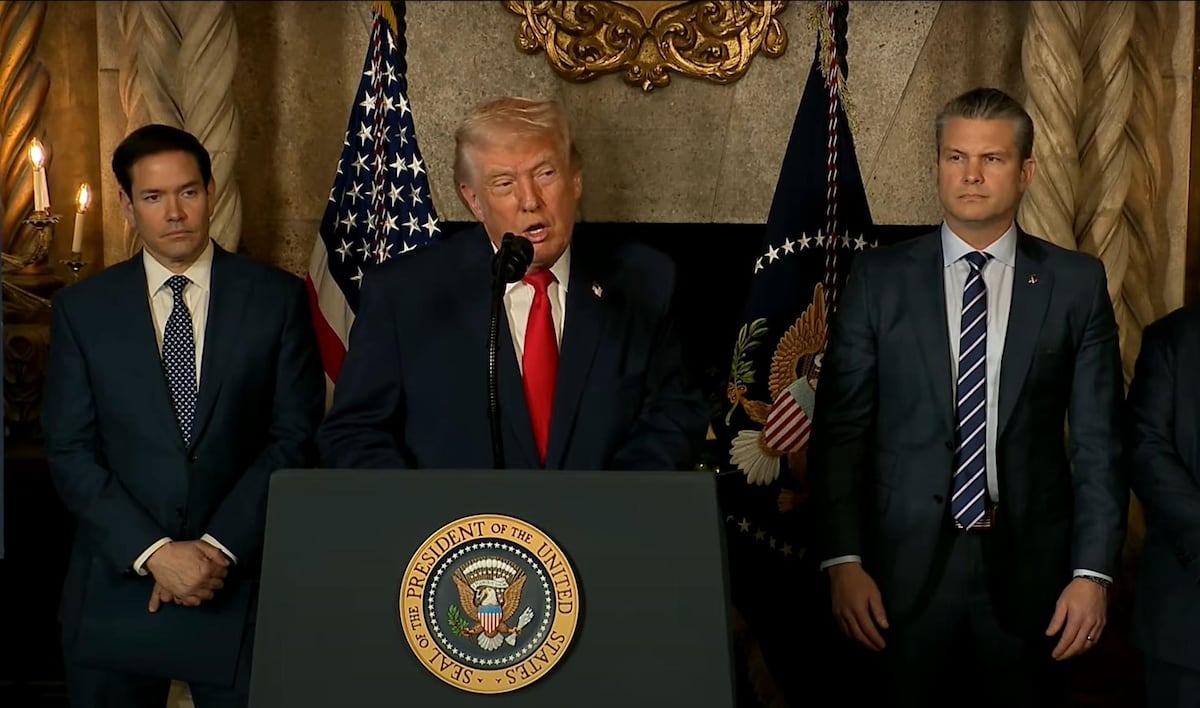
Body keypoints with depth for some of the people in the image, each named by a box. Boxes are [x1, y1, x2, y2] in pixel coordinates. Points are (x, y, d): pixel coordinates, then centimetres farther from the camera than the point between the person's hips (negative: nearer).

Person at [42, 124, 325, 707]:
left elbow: (296, 437, -2)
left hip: (241, 584, -1)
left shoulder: (278, 298, 1)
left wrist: (221, 548, -10)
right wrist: (154, 552, -11)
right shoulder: (82, 309, 3)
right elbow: (70, 452, -1)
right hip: (117, 587, 1)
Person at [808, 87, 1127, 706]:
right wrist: (842, 561, -7)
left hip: (1029, 568, 1)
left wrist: (1092, 572, -5)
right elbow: (838, 429, 0)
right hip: (905, 564, 0)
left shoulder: (1076, 283, 2)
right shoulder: (879, 279, 1)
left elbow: (1098, 440, 2)